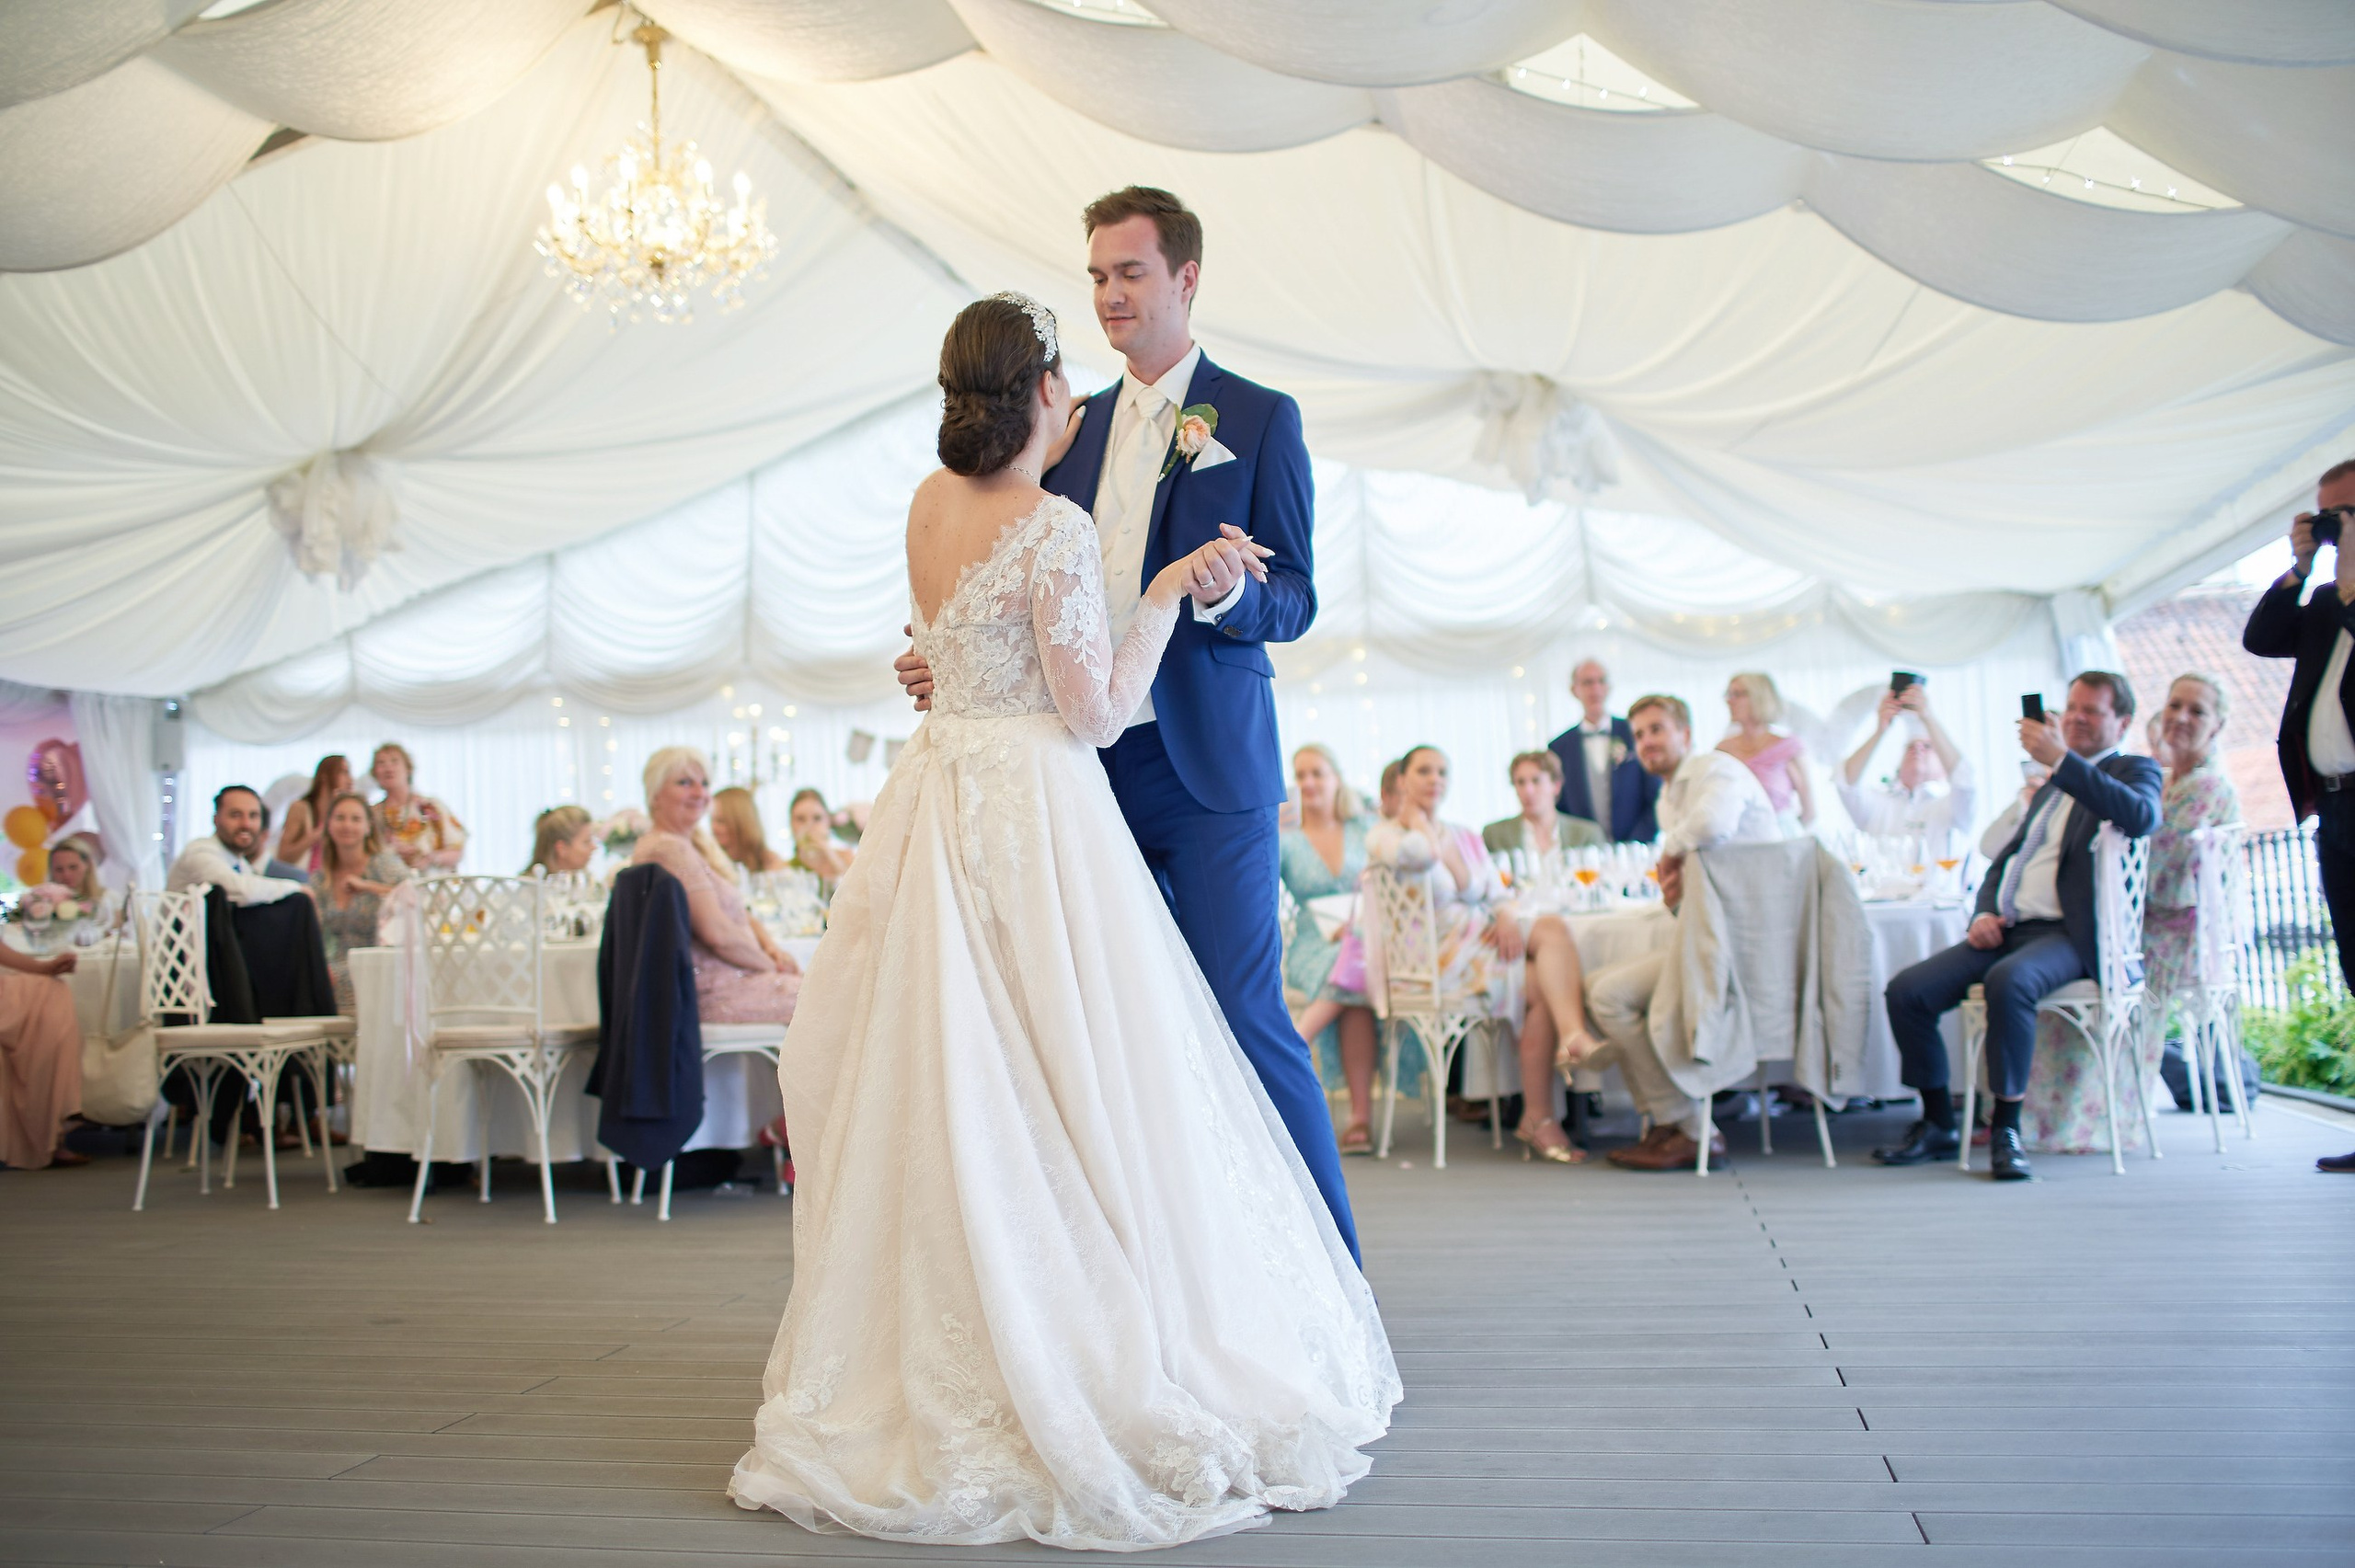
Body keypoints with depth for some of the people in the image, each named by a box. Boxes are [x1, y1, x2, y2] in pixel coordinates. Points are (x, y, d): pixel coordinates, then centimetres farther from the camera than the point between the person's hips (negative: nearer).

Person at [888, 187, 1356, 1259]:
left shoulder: (1259, 419, 0)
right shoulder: (1076, 428, 16)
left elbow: (1294, 602, -4)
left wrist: (1228, 594, -24)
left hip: (1207, 768, -5)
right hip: (1096, 767, 6)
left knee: (1245, 1015, -6)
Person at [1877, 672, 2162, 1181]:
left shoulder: (2134, 770, 7)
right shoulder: (2053, 785, 28)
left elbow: (2142, 816, -19)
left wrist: (2060, 758, -23)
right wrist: (1984, 913, 5)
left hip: (2067, 935, -7)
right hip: (2005, 930, 7)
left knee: (2008, 981, -38)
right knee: (1905, 990, -11)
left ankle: (2006, 1128, -26)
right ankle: (1938, 1126, 1)